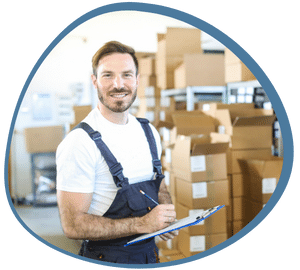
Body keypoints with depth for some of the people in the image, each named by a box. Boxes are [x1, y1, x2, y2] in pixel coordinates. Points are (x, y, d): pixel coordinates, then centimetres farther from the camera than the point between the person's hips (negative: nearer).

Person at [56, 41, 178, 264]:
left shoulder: (149, 132, 0)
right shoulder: (79, 143, -21)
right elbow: (73, 225, -23)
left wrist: (168, 220, -9)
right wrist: (143, 224, -25)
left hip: (149, 253, 6)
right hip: (106, 258, -6)